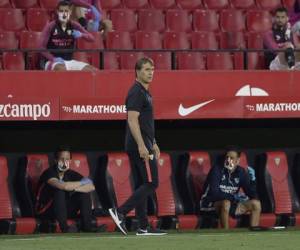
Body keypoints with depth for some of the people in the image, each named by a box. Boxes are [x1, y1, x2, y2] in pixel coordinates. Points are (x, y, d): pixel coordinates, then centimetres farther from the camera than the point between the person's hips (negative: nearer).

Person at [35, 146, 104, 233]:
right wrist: (82, 182, -20)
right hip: (46, 211, -6)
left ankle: (87, 226, -16)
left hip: (65, 210, 6)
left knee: (85, 191, -7)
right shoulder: (49, 173, -18)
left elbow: (91, 187, -10)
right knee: (60, 191, -31)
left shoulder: (71, 174, 0)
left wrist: (74, 188, -27)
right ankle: (64, 227, -31)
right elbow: (63, 186, -36)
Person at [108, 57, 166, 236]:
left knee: (143, 185, 9)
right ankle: (120, 212, -13)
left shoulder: (145, 92, 19)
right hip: (139, 145, -10)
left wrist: (153, 144, 26)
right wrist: (142, 146, -26)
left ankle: (143, 227, 10)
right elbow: (132, 121, -21)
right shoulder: (136, 92, -13)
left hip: (143, 145, 10)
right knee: (151, 183, -11)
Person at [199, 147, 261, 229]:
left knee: (256, 204, -8)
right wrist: (234, 197, -25)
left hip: (231, 203, 6)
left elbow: (251, 193, 0)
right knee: (226, 203, -38)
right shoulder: (217, 170, -15)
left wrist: (252, 179, -18)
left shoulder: (241, 172, 1)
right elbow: (214, 193, -25)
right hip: (211, 204, -6)